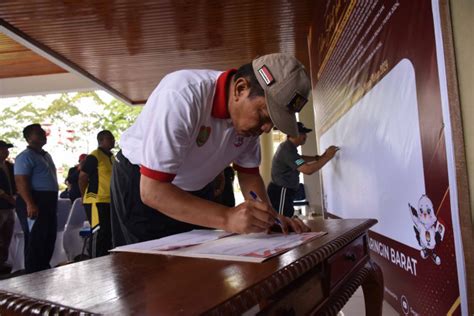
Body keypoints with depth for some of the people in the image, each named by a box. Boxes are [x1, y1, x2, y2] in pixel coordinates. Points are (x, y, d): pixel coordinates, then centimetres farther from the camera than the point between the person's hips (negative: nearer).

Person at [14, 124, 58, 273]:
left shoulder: (46, 155, 18)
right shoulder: (26, 156, -11)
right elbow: (21, 182, -20)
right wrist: (30, 204, -29)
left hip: (48, 201, 10)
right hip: (34, 202, -10)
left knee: (49, 239, 15)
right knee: (35, 241, -4)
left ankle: (44, 270, 28)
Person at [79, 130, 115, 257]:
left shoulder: (112, 157, 15)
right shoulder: (93, 157, -10)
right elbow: (82, 177, -10)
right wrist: (86, 197, -5)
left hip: (109, 202, 9)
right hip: (97, 202, -8)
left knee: (108, 233, 14)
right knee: (99, 233, -7)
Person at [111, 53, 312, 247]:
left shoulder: (251, 116, -14)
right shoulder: (181, 96, -34)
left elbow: (248, 173, -2)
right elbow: (152, 190, -36)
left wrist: (269, 217, -19)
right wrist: (227, 218, -44)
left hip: (195, 191, 5)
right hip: (140, 186, -5)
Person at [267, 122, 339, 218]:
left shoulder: (287, 147, 12)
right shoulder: (288, 150, -22)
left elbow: (300, 159, 29)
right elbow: (308, 169, -28)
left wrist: (318, 157, 15)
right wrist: (327, 157, -19)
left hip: (282, 191, 11)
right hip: (280, 192, -11)